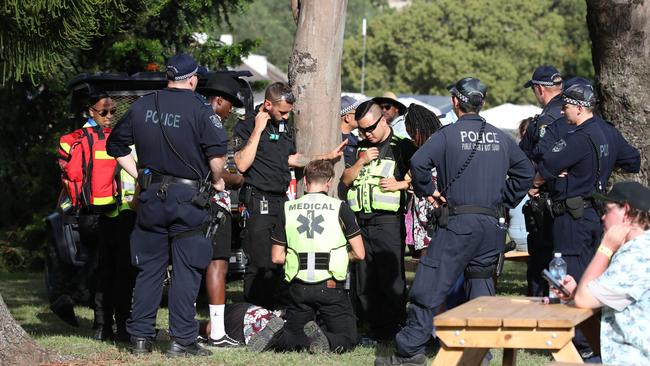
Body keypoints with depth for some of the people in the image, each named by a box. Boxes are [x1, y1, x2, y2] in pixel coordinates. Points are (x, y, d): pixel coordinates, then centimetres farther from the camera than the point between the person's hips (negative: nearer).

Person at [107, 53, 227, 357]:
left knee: (149, 268, 12)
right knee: (186, 270, 0)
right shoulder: (199, 109, -9)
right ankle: (182, 340, -2)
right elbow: (217, 153, -17)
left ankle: (140, 337, 12)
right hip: (187, 196, -5)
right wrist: (217, 181, 2)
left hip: (151, 195, 5)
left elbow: (117, 145, 15)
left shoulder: (142, 106, 7)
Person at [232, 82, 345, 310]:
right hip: (259, 203, -8)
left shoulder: (285, 127, 16)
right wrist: (258, 130, -18)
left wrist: (326, 157, 25)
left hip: (282, 200, 8)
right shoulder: (245, 127, -8)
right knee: (260, 264, -9)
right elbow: (242, 164, -20)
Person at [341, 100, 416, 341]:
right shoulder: (360, 147, 19)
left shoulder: (402, 146, 2)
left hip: (388, 221, -6)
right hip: (360, 221, 6)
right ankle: (373, 328, 12)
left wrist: (399, 184, -12)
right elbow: (345, 180, 16)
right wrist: (361, 162, 1)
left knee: (391, 280, -8)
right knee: (363, 280, 6)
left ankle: (394, 329, -3)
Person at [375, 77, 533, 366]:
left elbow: (418, 162, -19)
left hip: (457, 222, -5)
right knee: (481, 287, 13)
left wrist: (427, 192, -4)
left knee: (429, 287, -4)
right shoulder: (500, 138, 11)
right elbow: (525, 171, 16)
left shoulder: (448, 134, -6)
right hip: (491, 223, 5)